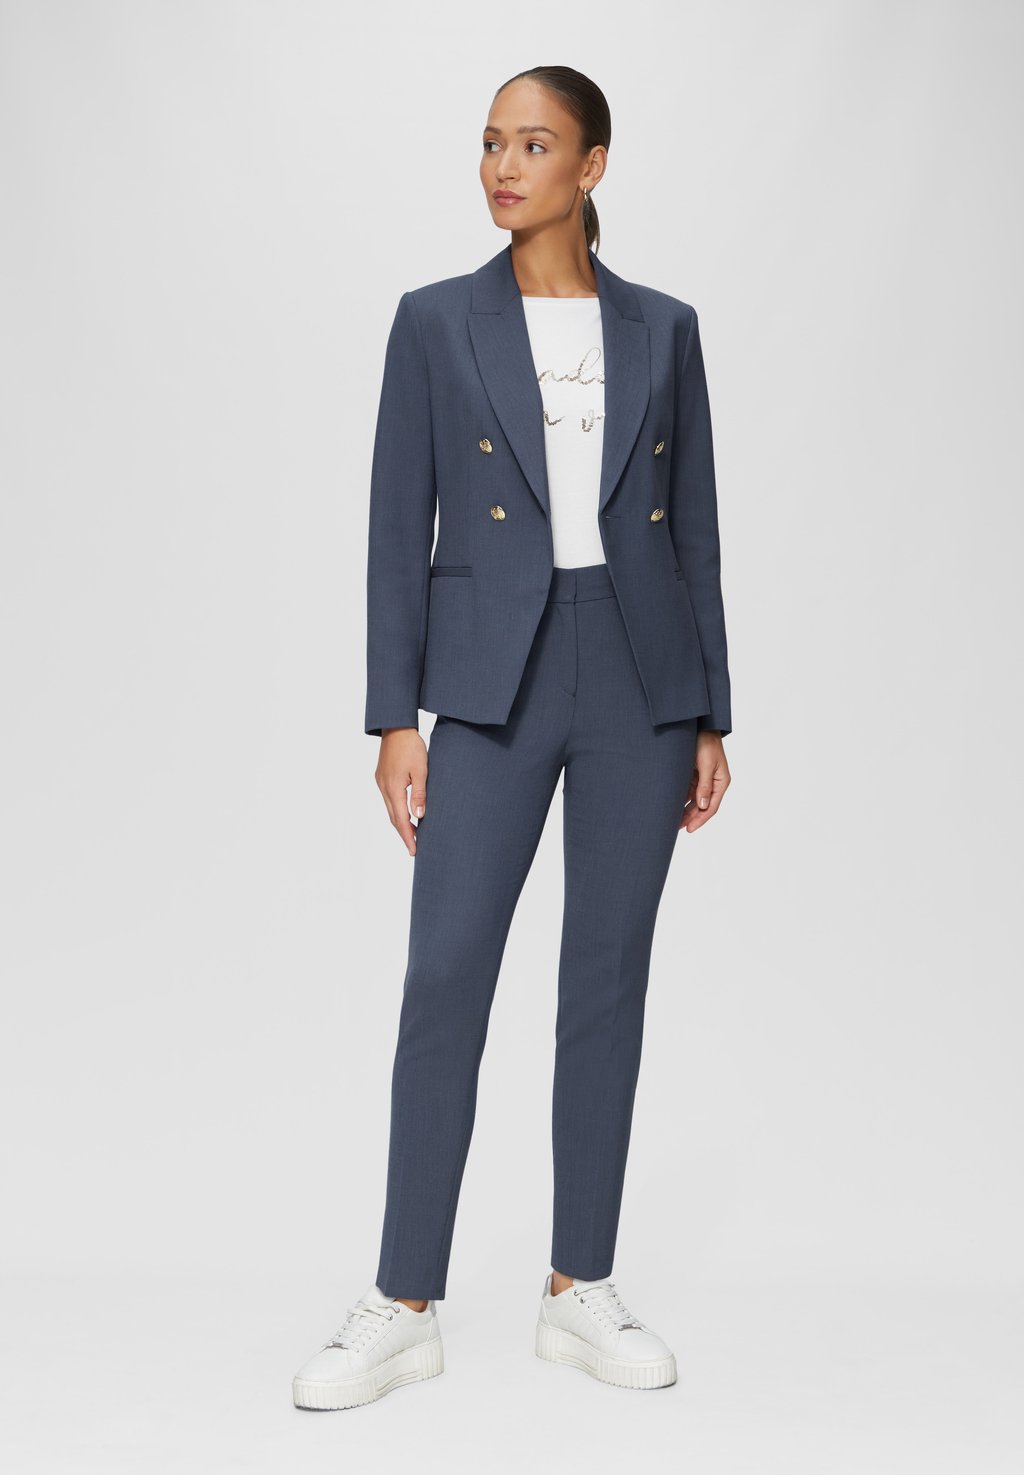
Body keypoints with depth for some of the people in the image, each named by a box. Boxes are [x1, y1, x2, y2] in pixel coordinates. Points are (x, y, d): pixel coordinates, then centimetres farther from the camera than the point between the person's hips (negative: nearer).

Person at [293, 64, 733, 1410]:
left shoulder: (662, 329, 8)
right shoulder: (436, 322, 4)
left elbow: (694, 528, 9)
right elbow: (399, 527, 1)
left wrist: (711, 717, 5)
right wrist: (394, 719, -5)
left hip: (641, 680, 2)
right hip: (494, 681, -1)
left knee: (608, 982, 6)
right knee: (445, 979, -5)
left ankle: (580, 1294, 18)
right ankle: (404, 1310, 8)